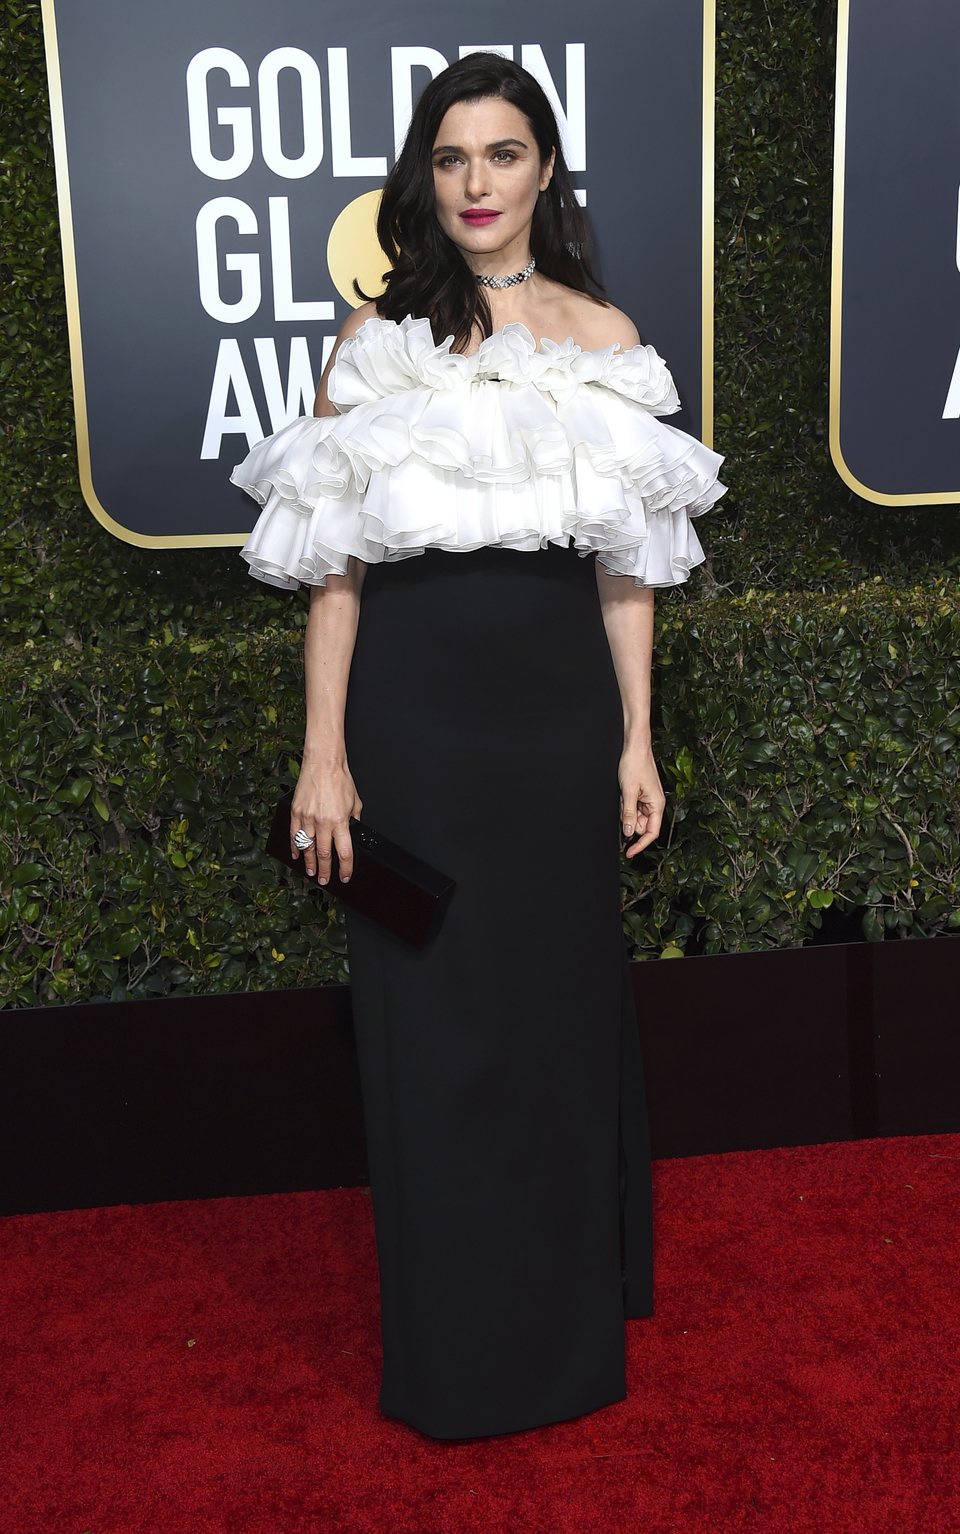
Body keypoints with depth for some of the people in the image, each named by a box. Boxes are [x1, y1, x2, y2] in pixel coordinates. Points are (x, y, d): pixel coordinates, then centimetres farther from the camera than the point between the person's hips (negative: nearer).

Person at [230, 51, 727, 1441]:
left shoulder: (601, 335, 6)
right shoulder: (376, 337, 1)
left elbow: (627, 565, 7)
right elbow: (335, 570, -2)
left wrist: (638, 739, 4)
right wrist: (324, 754, -7)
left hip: (561, 706, 2)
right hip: (415, 709, -1)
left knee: (564, 997, 11)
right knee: (432, 1010, 6)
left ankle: (574, 1305, 35)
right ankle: (458, 1338, 27)